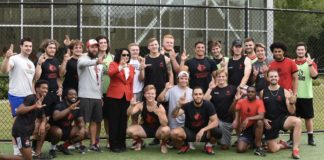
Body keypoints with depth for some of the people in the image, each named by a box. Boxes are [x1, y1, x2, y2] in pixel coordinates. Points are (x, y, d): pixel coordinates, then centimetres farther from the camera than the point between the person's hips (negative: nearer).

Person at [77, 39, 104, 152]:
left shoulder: (100, 63, 17)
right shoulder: (83, 59, -6)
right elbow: (82, 63, -33)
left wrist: (101, 96, 16)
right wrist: (96, 61, -52)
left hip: (97, 96, 7)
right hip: (85, 96, -7)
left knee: (95, 121, 10)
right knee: (83, 122, -4)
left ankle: (93, 144, 18)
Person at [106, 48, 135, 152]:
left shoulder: (131, 68, 14)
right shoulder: (113, 64, 1)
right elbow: (110, 73, -21)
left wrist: (132, 96, 12)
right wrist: (120, 67, -35)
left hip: (126, 97, 4)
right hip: (114, 96, -4)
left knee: (123, 121, 8)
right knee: (114, 121, -2)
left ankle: (122, 144, 15)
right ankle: (113, 145, 0)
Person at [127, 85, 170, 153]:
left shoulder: (160, 107, -17)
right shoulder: (141, 105, -11)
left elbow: (165, 124, -24)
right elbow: (129, 113, -21)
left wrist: (158, 113, -40)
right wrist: (132, 105, -42)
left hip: (157, 130, -2)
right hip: (145, 129, 2)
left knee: (166, 130, -36)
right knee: (130, 130, -24)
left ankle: (163, 143, 1)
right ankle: (139, 141, 11)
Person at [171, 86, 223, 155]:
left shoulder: (208, 105, -14)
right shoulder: (187, 105, -13)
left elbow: (215, 122, -18)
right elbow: (174, 115, -25)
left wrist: (202, 130, -32)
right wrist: (179, 106, -47)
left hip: (204, 132, 0)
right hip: (189, 131, 0)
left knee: (218, 132, -33)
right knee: (174, 133, -31)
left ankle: (208, 145, 2)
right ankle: (185, 145, 4)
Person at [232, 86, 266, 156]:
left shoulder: (259, 102, -12)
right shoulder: (241, 102, -3)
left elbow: (261, 116, -26)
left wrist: (248, 119, -35)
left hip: (255, 127, -1)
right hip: (245, 129, 1)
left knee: (260, 121, -36)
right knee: (240, 149, -20)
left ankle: (258, 146, -21)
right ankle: (250, 143, 18)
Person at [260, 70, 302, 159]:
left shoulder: (285, 92, -2)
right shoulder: (263, 92, 2)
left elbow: (291, 112, -4)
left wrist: (292, 102, -23)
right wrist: (263, 120, -6)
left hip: (283, 119, -1)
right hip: (269, 122, 1)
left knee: (297, 121, -34)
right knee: (273, 149, -4)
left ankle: (295, 150, -24)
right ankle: (282, 145, 33)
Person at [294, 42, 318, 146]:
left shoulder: (311, 62, 2)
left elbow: (314, 75, -15)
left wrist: (310, 64, -26)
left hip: (306, 95, -1)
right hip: (294, 95, 1)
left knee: (308, 117, 6)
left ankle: (310, 138, 15)